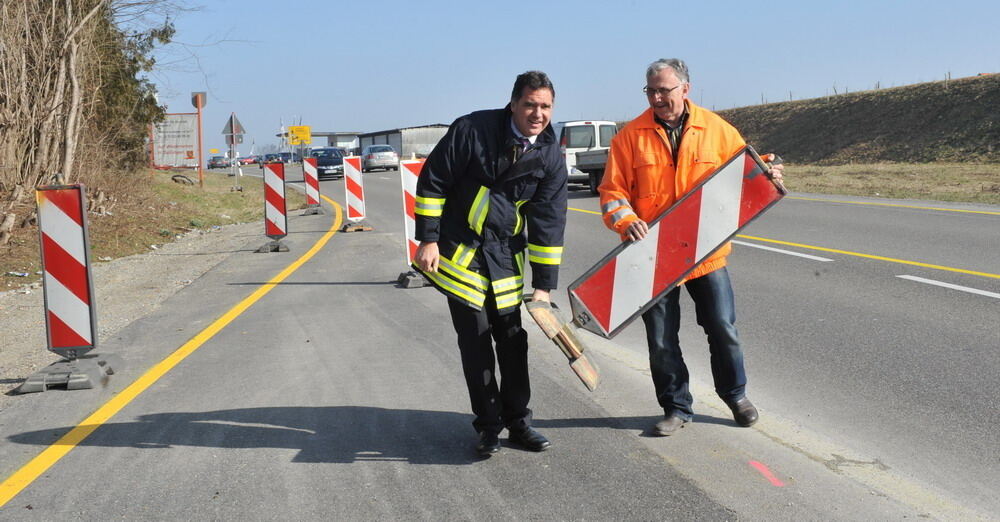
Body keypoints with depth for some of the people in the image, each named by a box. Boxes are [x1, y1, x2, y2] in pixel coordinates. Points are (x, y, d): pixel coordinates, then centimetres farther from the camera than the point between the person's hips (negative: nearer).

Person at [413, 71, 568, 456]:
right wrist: (428, 240, -12)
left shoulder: (550, 157, -4)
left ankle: (517, 421, 21)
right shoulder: (473, 130, -14)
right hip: (460, 250, -3)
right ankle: (488, 426, 12)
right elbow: (432, 182, -9)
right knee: (475, 341, -1)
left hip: (507, 254, 3)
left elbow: (549, 222, -2)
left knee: (513, 340, 6)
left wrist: (544, 285, -4)